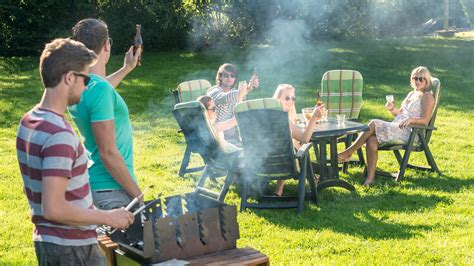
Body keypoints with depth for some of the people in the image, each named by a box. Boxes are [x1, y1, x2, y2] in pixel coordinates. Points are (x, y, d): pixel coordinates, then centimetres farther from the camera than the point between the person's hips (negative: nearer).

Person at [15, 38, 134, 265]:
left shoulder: (28, 122, 4)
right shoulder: (59, 136, -25)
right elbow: (54, 209, -27)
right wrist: (107, 218, -17)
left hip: (45, 239, 9)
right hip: (72, 247, -9)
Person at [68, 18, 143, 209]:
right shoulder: (100, 90, -23)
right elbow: (108, 154, -24)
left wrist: (126, 68, 42)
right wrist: (137, 194, -16)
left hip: (93, 182, 9)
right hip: (112, 188, -9)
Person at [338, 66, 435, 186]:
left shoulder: (427, 96, 2)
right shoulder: (411, 94, 26)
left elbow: (425, 120, -10)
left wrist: (411, 120, -30)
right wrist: (392, 109, 6)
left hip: (409, 133, -7)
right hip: (396, 129, 7)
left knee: (373, 124, -24)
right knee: (371, 139, -23)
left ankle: (348, 153, -17)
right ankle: (370, 178, -27)